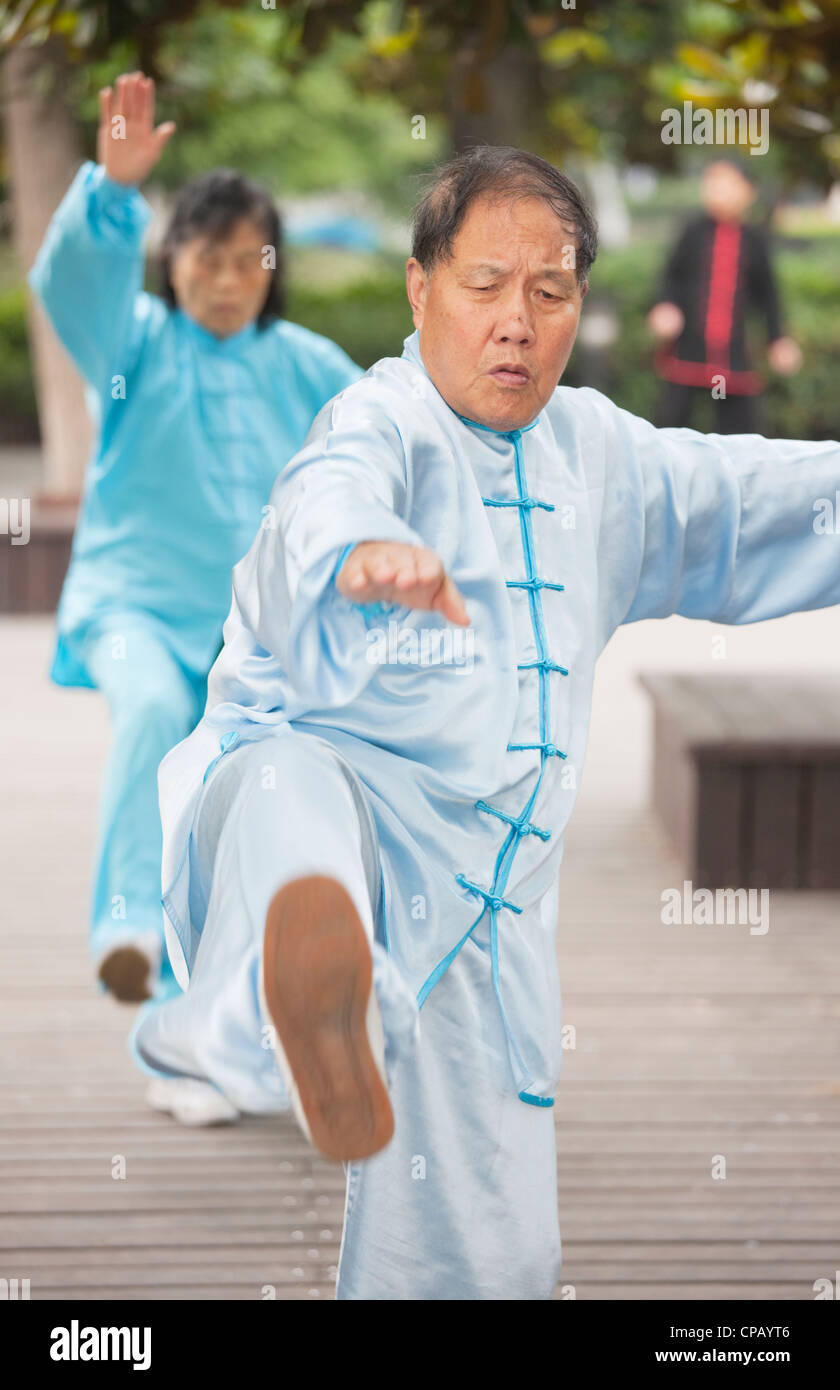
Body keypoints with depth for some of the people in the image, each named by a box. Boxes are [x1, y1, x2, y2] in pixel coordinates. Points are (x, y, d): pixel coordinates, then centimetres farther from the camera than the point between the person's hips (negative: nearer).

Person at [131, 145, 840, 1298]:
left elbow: (740, 491, 32)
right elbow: (333, 488, -34)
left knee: (490, 1250, 4)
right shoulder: (380, 423, -9)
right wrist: (361, 550, -57)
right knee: (295, 788, -45)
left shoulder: (597, 455, 14)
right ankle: (310, 1004, -78)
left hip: (475, 904, 7)